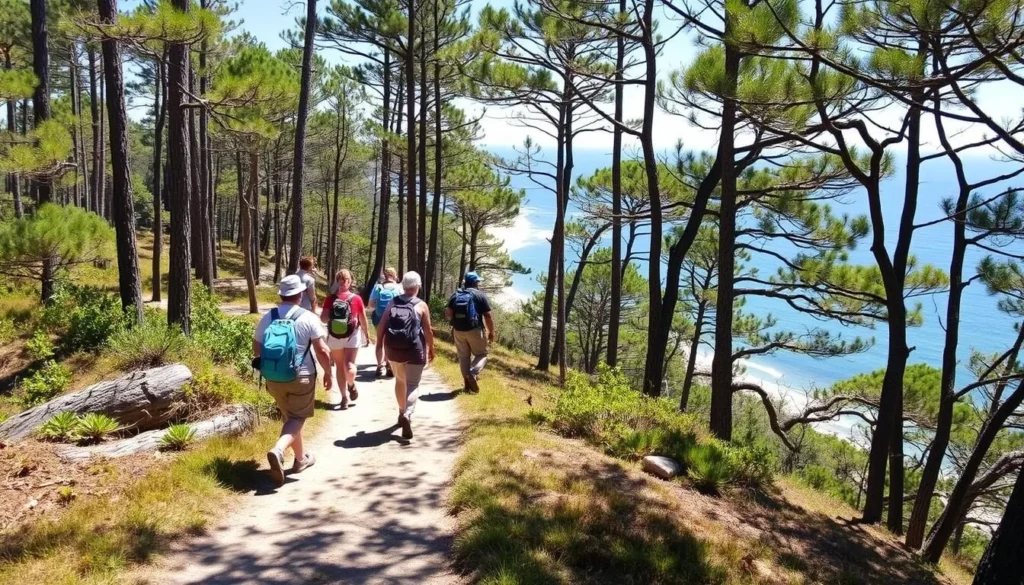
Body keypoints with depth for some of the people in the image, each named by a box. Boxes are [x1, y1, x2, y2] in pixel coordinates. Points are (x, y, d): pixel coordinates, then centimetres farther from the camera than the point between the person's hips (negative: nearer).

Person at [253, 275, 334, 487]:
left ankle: (301, 458, 30)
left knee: (289, 417, 20)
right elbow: (322, 350, -10)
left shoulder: (267, 318, 1)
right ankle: (278, 450, -23)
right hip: (301, 377, -4)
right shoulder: (308, 318, -10)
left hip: (274, 379, 4)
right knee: (297, 419, 3)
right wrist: (328, 373, 3)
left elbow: (257, 349, 6)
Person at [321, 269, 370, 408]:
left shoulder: (356, 299, -1)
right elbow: (323, 318, 3)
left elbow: (363, 319, 7)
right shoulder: (330, 299, 3)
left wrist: (367, 335, 13)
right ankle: (344, 396, 20)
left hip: (352, 336, -2)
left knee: (349, 367, -14)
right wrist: (330, 317, -19)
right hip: (334, 337, 2)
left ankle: (351, 385, 18)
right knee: (340, 367, 10)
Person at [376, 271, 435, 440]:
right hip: (414, 350, -4)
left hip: (393, 350, 4)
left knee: (400, 381, 23)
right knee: (412, 385, -2)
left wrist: (379, 345, 12)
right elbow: (428, 331, -4)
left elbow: (381, 325, 3)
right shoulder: (421, 305, -4)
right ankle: (407, 415, -24)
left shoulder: (392, 303, 6)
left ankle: (402, 413, 35)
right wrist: (431, 350, 7)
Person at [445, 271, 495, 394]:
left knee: (464, 357, 14)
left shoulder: (455, 295, 8)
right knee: (481, 355, 9)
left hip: (458, 331, 4)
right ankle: (473, 373, -16)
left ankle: (468, 383, 16)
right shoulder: (480, 295, -3)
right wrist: (491, 332, 2)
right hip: (475, 330, -4)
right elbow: (488, 316, -7)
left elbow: (447, 313, -1)